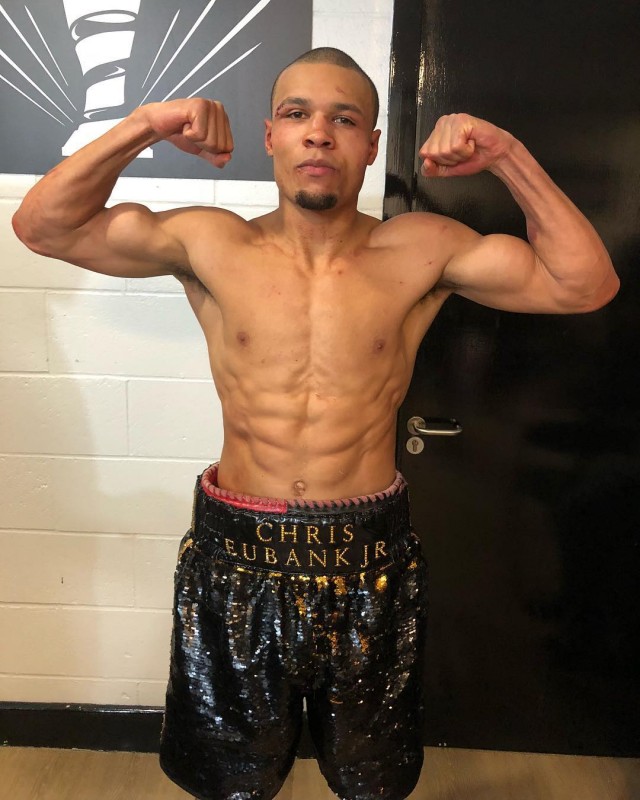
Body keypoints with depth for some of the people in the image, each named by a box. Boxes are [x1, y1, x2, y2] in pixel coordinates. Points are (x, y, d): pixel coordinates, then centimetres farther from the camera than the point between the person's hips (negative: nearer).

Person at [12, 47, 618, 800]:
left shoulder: (421, 251, -6)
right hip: (235, 550, 1)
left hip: (370, 560, 0)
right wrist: (142, 126, -15)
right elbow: (42, 224, -3)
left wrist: (508, 157, -16)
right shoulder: (211, 245, -5)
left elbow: (585, 283, -9)